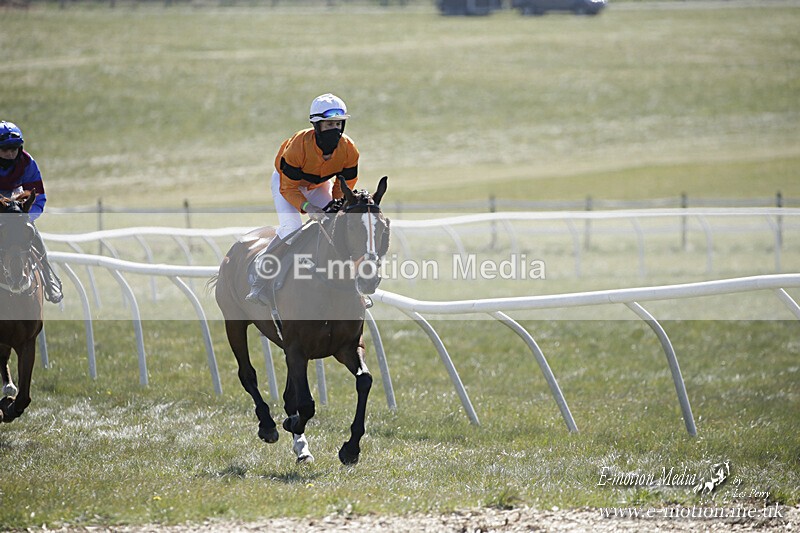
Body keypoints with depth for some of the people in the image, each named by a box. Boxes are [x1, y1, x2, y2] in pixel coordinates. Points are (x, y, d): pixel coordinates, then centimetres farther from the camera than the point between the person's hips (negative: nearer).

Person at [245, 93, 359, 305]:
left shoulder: (349, 150, -26)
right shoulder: (298, 146, -38)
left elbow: (345, 185, -10)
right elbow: (288, 188, -28)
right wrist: (307, 207, -43)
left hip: (319, 185, 5)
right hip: (286, 181, -5)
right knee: (291, 228, -26)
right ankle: (257, 281, -21)